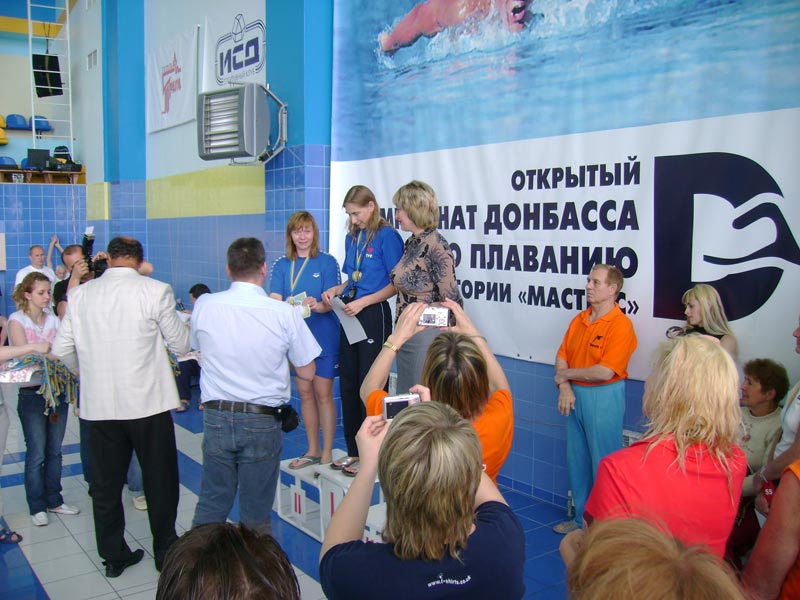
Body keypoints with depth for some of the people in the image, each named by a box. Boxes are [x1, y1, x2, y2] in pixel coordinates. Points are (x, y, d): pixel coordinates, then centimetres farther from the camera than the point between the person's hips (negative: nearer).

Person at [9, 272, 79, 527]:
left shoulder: (52, 319, 8)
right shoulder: (16, 320, -4)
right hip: (32, 392, -4)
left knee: (54, 450, 12)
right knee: (36, 453, 1)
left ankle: (54, 500, 24)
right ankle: (37, 506, 14)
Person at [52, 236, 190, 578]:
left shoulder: (79, 295, 0)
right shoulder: (155, 291, -10)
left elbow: (61, 349, 3)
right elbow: (181, 345, -4)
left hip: (98, 405, 3)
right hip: (148, 401, -3)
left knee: (105, 485, 16)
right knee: (159, 481, 13)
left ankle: (113, 556, 28)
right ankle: (166, 552, 24)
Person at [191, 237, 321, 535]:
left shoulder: (204, 306, -5)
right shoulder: (285, 313, -12)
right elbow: (307, 373, -3)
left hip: (216, 417, 2)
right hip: (263, 421, -2)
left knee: (211, 503, 15)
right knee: (256, 512, 10)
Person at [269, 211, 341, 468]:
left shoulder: (327, 262, -3)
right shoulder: (281, 265, 7)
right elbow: (274, 300, -5)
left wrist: (316, 305, -32)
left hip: (323, 337, -4)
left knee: (323, 394, 0)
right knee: (305, 394, 12)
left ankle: (327, 453, 10)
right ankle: (313, 450, 25)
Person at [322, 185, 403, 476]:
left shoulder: (387, 236, -11)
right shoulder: (352, 237, 12)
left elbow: (396, 283, -13)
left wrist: (364, 301, -19)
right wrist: (336, 290, 3)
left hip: (373, 316, -8)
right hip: (350, 315, 8)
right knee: (348, 383, 12)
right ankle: (354, 450, 25)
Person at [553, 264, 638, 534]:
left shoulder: (621, 325, -15)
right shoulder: (579, 320, 8)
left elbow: (604, 372, -21)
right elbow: (562, 357, 7)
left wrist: (566, 374, -9)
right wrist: (564, 388, -9)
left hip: (604, 398, -7)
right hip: (575, 395, 7)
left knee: (603, 464, 3)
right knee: (577, 460, 16)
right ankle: (582, 519, 31)